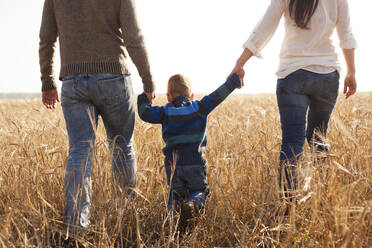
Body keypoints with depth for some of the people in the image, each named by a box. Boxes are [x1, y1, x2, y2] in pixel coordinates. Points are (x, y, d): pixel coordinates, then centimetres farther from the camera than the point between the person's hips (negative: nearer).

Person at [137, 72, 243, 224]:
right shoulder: (199, 108, 3)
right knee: (199, 190, 17)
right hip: (195, 164, -1)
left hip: (173, 164, 1)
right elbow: (218, 96, 3)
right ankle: (194, 204, -18)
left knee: (176, 192, 19)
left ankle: (174, 207, -15)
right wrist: (235, 79, 11)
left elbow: (145, 113, 0)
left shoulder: (165, 112, 3)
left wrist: (144, 96, 18)